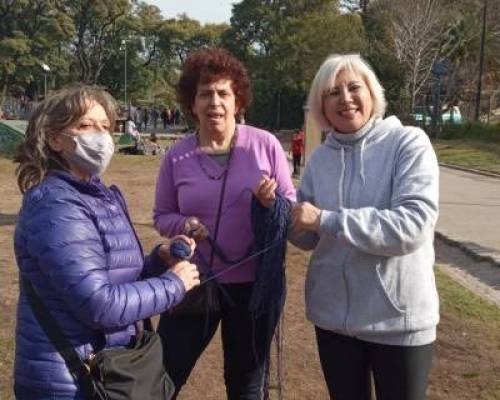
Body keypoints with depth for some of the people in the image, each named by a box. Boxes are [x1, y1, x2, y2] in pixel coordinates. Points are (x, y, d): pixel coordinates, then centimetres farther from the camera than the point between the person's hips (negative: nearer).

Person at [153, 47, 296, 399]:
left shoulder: (265, 144, -7)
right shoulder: (177, 156, -4)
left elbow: (292, 204, 0)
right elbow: (162, 216, 5)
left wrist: (273, 203, -22)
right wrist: (183, 225, -16)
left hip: (255, 284, 0)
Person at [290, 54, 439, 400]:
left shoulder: (409, 143, -12)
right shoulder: (320, 158, 3)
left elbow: (414, 225, -24)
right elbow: (310, 238, 7)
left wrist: (327, 220, -24)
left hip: (399, 319, -4)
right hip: (333, 315, 4)